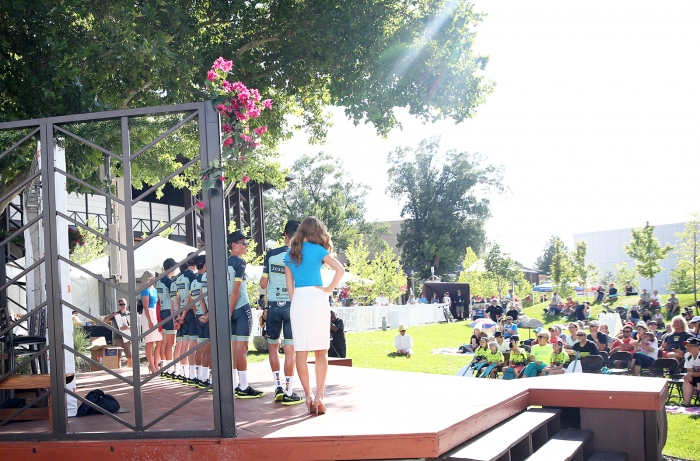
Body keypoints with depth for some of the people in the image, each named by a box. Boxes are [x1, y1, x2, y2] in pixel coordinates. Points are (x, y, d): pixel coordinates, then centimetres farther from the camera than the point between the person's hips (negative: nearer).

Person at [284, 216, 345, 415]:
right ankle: (319, 396, -3)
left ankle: (308, 396, 2)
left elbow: (289, 285, 12)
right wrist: (329, 289, -4)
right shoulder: (317, 250, -1)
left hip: (297, 301, 3)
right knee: (321, 351, 3)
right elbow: (340, 269, -13)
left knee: (301, 352, 4)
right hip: (316, 298, -3)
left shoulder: (290, 254, 13)